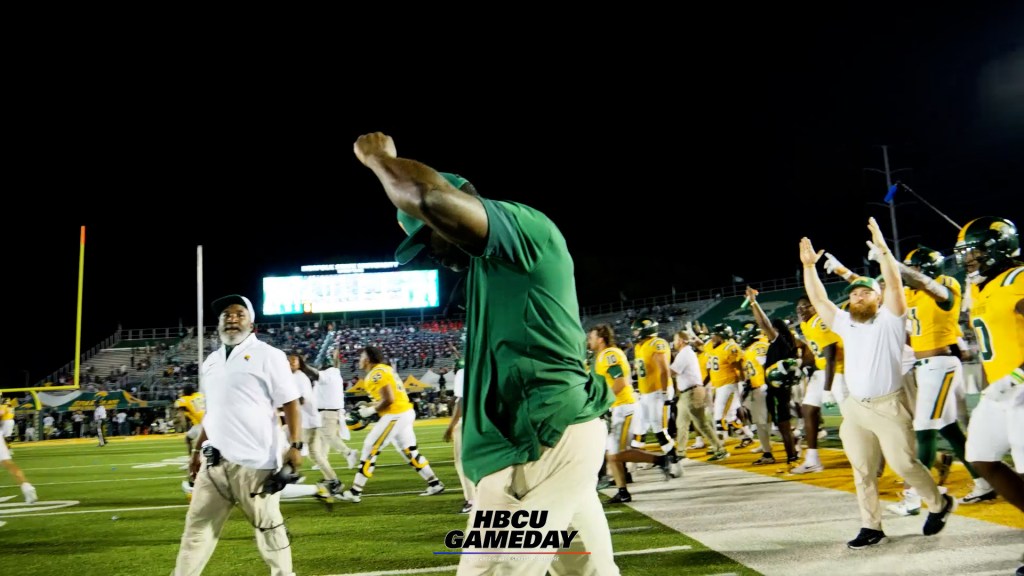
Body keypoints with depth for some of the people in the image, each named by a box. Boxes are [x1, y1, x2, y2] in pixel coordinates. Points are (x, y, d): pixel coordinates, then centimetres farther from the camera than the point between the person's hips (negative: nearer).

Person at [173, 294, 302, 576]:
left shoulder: (267, 355, -6)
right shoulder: (211, 361, 15)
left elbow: (290, 403, -9)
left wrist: (295, 445, -16)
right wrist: (198, 449, 22)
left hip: (255, 461, -7)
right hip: (216, 460, 7)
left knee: (267, 526, 2)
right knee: (197, 526, 12)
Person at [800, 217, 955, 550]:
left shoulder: (889, 319, -3)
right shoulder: (846, 324, 11)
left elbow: (894, 284, -16)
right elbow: (818, 299, 9)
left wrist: (881, 250, -23)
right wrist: (809, 265, 3)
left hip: (888, 405, -5)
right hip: (854, 407, 5)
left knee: (903, 464, 1)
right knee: (863, 470, 7)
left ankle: (940, 504, 28)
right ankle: (871, 527, 15)